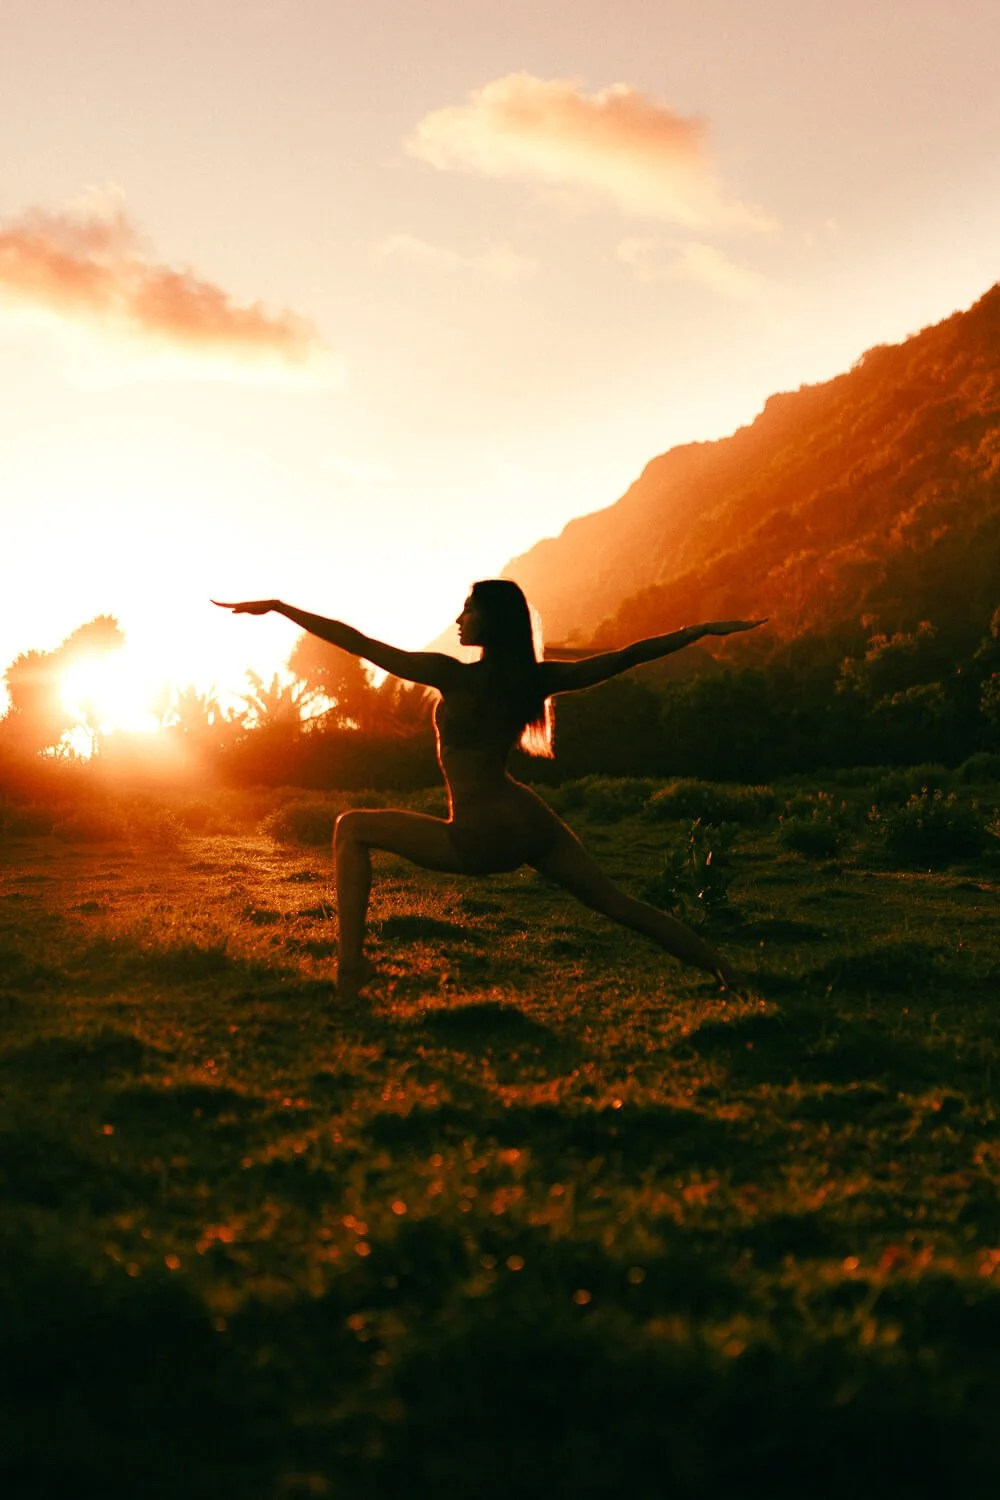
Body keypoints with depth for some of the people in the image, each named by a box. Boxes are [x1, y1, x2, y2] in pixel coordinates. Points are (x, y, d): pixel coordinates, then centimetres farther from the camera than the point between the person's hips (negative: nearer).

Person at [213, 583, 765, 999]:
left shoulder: (454, 675, -14)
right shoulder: (536, 679, 1)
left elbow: (359, 644, -12)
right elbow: (625, 657, 9)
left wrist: (278, 607, -6)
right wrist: (704, 630, 20)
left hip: (480, 838, -6)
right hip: (532, 821, 6)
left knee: (352, 828, 8)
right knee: (616, 902, 17)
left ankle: (351, 963, -2)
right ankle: (728, 974, 16)